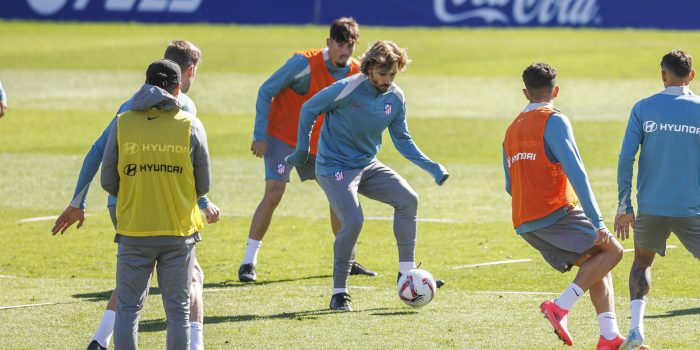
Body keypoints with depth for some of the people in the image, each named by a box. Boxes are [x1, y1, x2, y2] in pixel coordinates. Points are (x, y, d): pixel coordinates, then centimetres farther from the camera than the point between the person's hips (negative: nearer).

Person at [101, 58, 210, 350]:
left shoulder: (123, 123, -3)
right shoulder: (190, 125, -4)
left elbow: (108, 181, 2)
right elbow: (203, 185, 2)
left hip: (133, 231, 0)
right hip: (179, 231, 0)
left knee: (127, 308, 8)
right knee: (178, 310, 8)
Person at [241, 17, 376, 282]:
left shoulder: (356, 73, -7)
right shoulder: (304, 63, -23)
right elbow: (265, 92, -16)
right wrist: (260, 136, -19)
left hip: (319, 141, 6)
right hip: (282, 136, -6)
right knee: (273, 194, -18)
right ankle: (248, 263, -12)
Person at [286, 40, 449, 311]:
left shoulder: (395, 98, -2)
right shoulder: (346, 89, -20)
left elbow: (402, 141, 9)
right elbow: (309, 110, -6)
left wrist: (431, 167, -2)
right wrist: (302, 151, -1)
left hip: (368, 166, 6)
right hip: (334, 167, -6)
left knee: (408, 199, -9)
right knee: (353, 221, -22)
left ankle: (407, 274, -1)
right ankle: (339, 293, -9)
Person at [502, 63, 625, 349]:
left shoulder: (512, 130, 18)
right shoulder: (554, 121, -7)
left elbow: (510, 187, 23)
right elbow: (576, 173, -17)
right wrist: (597, 223, -20)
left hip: (524, 224, 8)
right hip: (556, 213, -8)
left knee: (597, 264, 13)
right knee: (612, 251, -1)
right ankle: (561, 306, -14)